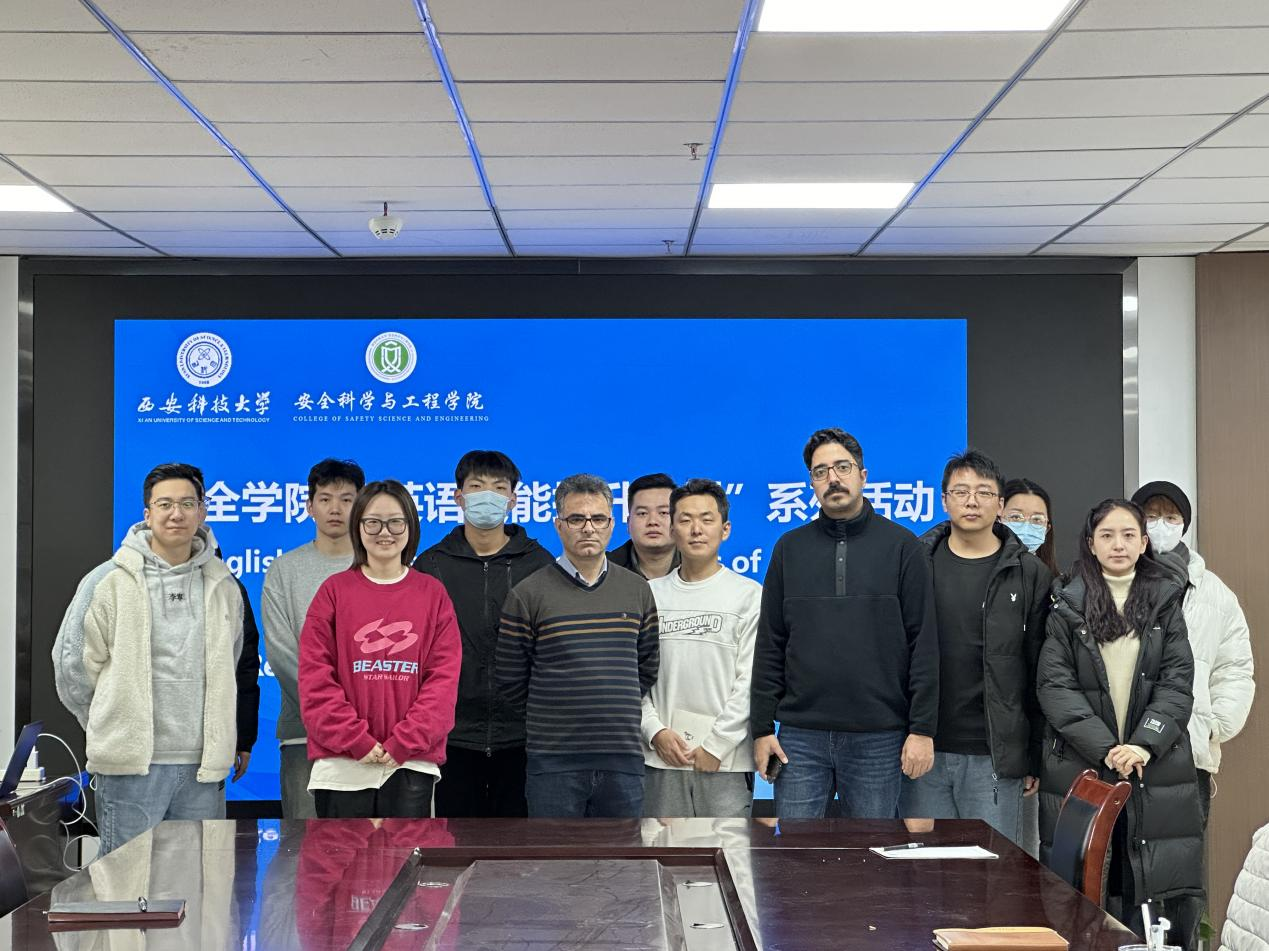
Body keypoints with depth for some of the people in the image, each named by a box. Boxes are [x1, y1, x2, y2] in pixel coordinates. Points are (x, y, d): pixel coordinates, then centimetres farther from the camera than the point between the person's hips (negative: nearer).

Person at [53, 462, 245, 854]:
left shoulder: (223, 586, 10)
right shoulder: (109, 581, -2)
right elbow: (73, 662, 3)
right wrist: (111, 727, 8)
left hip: (202, 765, 4)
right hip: (131, 765, -3)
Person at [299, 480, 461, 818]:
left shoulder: (433, 594, 6)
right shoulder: (334, 590, 5)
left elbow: (444, 677, 0)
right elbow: (315, 677, -2)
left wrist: (403, 743, -10)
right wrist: (357, 740, -11)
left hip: (411, 763, 0)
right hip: (342, 763, 0)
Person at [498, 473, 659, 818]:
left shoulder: (638, 591, 9)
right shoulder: (527, 594, -2)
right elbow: (510, 680, 3)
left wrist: (618, 715, 11)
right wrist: (555, 716, 8)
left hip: (623, 760, 3)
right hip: (553, 762, -3)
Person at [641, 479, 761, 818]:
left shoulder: (750, 595, -1)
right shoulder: (651, 595, 9)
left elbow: (750, 681, -6)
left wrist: (715, 745, -10)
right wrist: (655, 731, -5)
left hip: (726, 763, -3)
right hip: (661, 758, 3)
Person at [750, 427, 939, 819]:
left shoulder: (901, 545, 2)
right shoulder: (790, 548, 9)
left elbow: (924, 643, -1)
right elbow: (770, 645, 8)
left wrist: (923, 729, -7)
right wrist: (761, 728, 3)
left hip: (879, 738, -2)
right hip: (801, 736, 2)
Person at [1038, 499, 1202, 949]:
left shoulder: (1165, 603, 9)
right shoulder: (1067, 606, 5)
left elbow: (1177, 681, 3)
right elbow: (1054, 685, -3)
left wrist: (1145, 743, -12)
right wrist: (1103, 747, -13)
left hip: (1156, 768, 1)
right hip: (1079, 766, -1)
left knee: (1148, 882, -2)